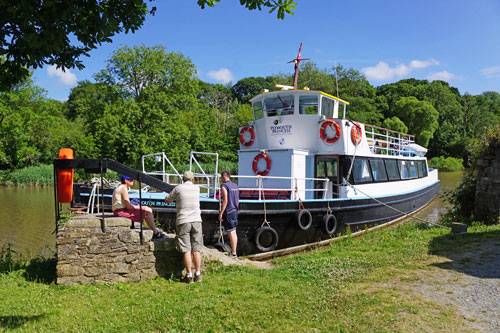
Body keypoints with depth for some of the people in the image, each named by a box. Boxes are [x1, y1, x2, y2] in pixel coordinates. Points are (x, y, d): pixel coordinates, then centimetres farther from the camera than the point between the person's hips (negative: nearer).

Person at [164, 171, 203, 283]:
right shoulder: (197, 188, 7)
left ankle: (189, 275, 4)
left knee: (186, 250, 1)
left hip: (183, 221, -2)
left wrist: (175, 198, 29)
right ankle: (198, 274, 11)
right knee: (196, 250, 8)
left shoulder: (178, 188, -1)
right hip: (196, 220, 3)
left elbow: (167, 200, 9)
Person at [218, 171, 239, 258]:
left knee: (231, 232, -5)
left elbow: (225, 201, -18)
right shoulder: (235, 186, 14)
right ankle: (234, 251, 21)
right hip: (235, 211, 8)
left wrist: (221, 213, -15)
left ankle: (234, 253, -3)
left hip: (228, 212, -8)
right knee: (234, 232, 14)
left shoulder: (224, 185, -11)